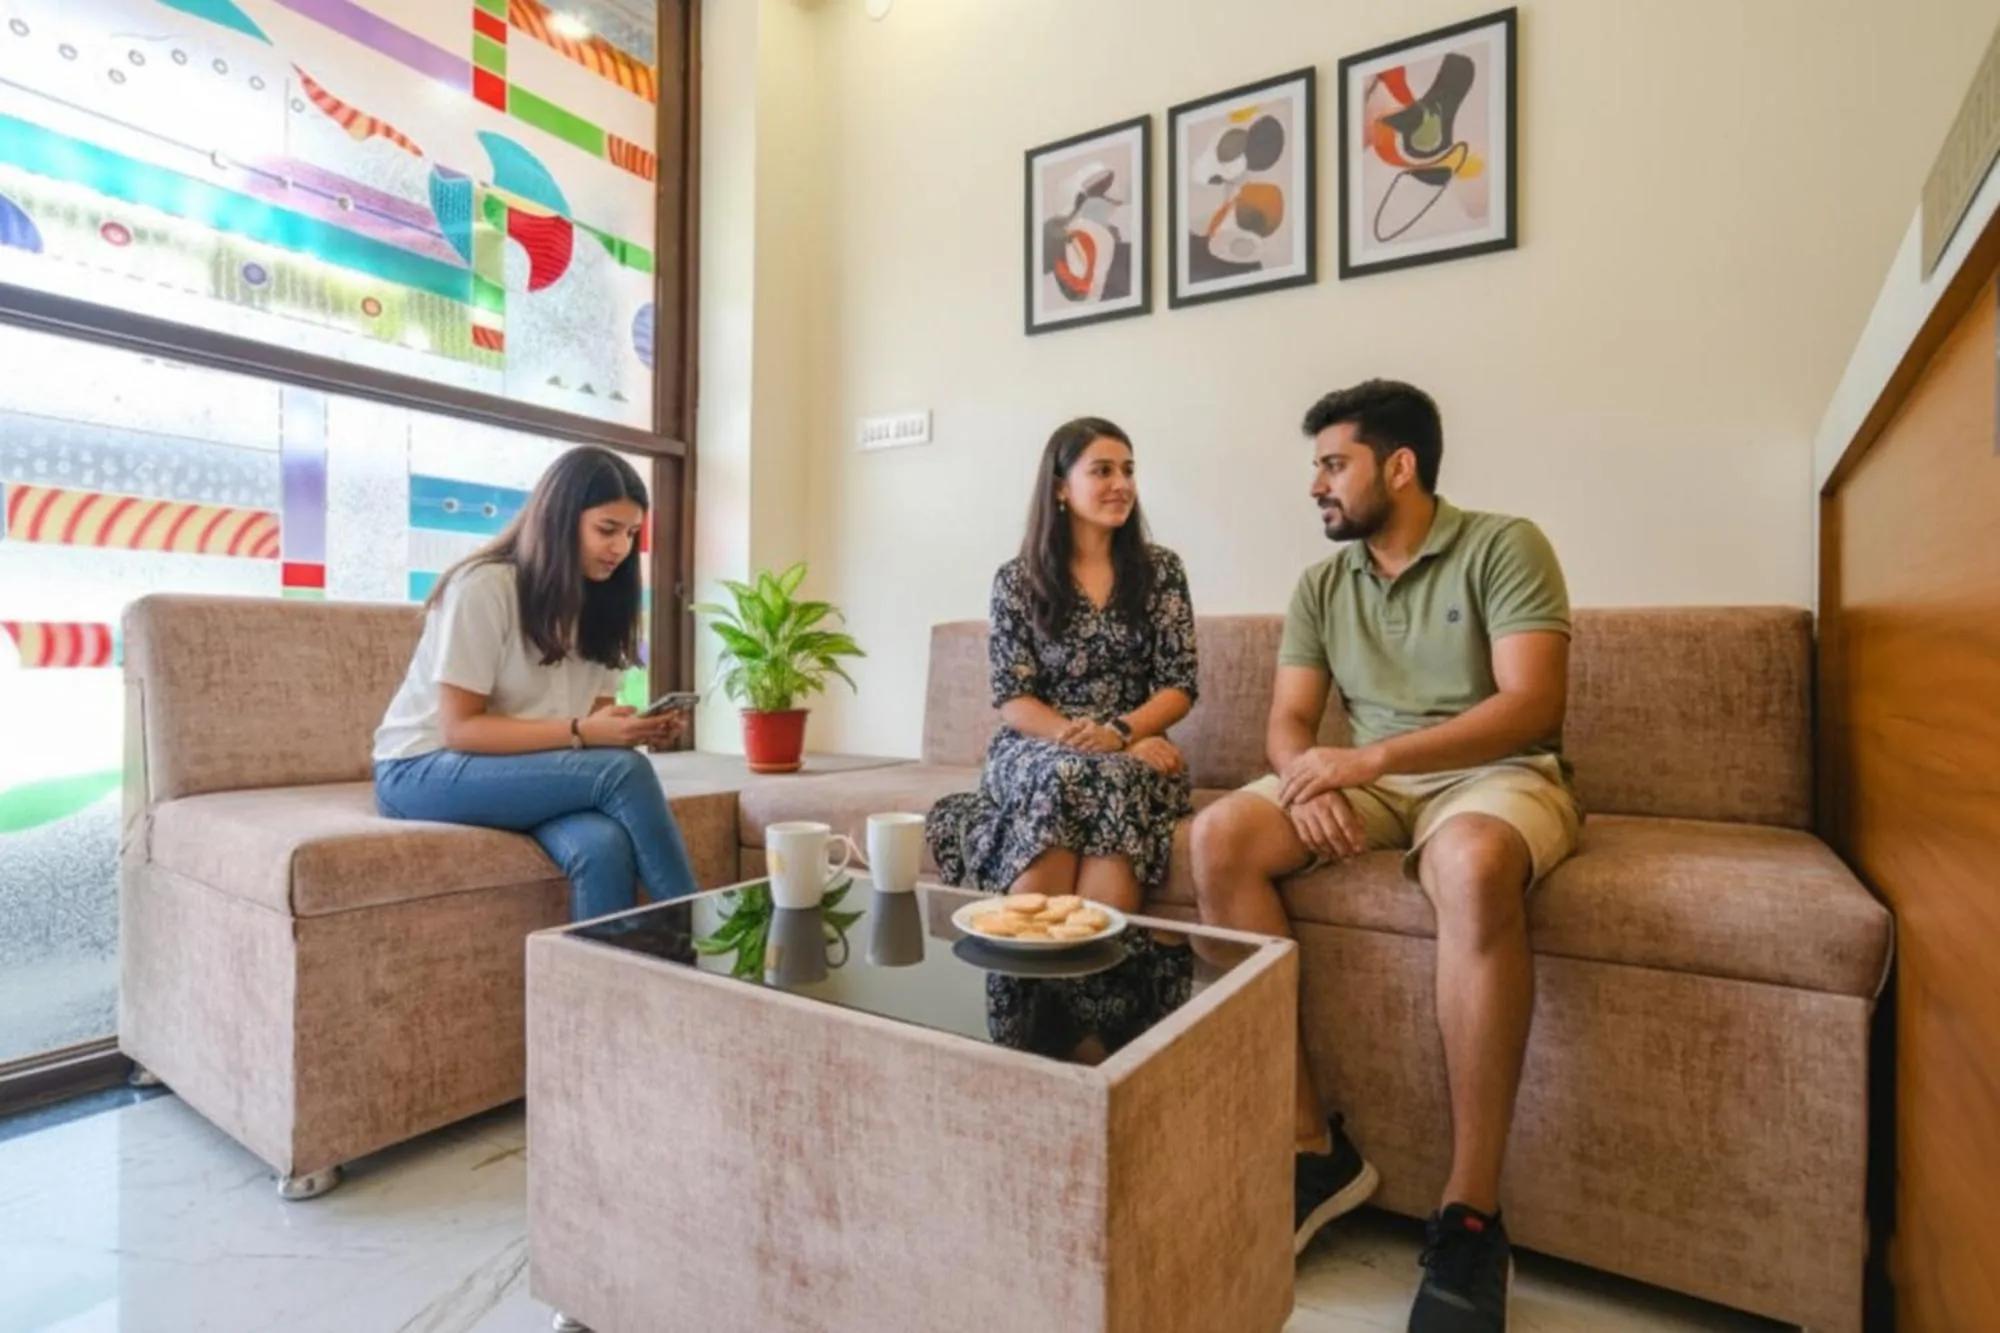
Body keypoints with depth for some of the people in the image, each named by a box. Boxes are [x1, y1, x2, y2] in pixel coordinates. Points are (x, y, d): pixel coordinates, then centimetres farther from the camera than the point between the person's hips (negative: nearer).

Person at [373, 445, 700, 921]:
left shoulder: (601, 601, 4)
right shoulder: (483, 586, -17)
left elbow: (594, 716, 2)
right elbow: (459, 729, -19)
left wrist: (634, 728, -20)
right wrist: (581, 733, -29)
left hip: (524, 773, 5)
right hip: (423, 771, -5)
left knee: (604, 847, -31)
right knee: (624, 771, -30)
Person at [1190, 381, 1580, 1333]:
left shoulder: (1504, 547, -3)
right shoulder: (1320, 585, 11)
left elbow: (1532, 704, -15)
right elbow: (1287, 721, 6)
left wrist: (1368, 758, -26)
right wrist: (1311, 781, -19)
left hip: (1498, 774, -4)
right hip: (1366, 781, 5)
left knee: (1473, 863, -40)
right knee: (1220, 837, -22)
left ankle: (1470, 1212, -25)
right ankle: (1312, 1145, -16)